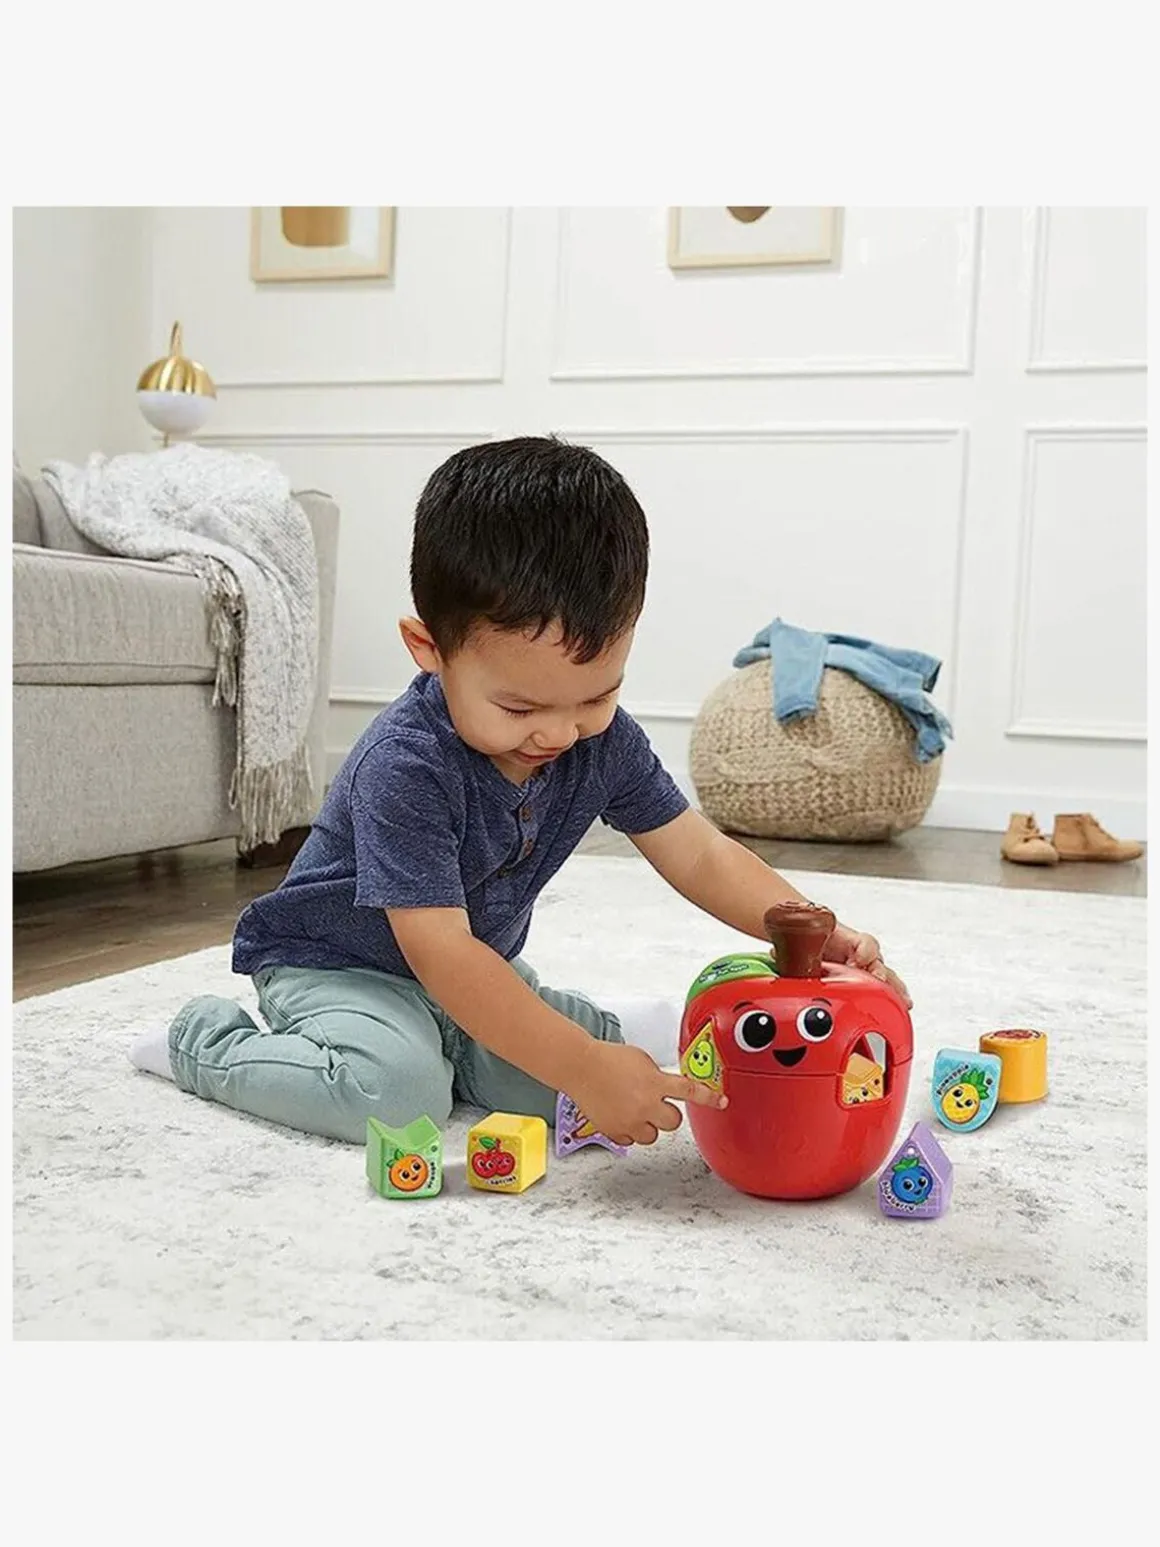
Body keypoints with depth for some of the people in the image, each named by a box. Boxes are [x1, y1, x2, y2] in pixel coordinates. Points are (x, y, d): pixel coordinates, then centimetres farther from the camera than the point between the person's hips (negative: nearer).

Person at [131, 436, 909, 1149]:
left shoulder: (604, 742, -15)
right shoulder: (404, 767, -36)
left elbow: (700, 855, -10)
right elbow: (438, 951, -40)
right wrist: (583, 1068, -46)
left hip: (477, 966, 5)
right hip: (334, 964, -5)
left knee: (543, 1082, -16)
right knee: (397, 1089, -29)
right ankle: (206, 1041, -5)